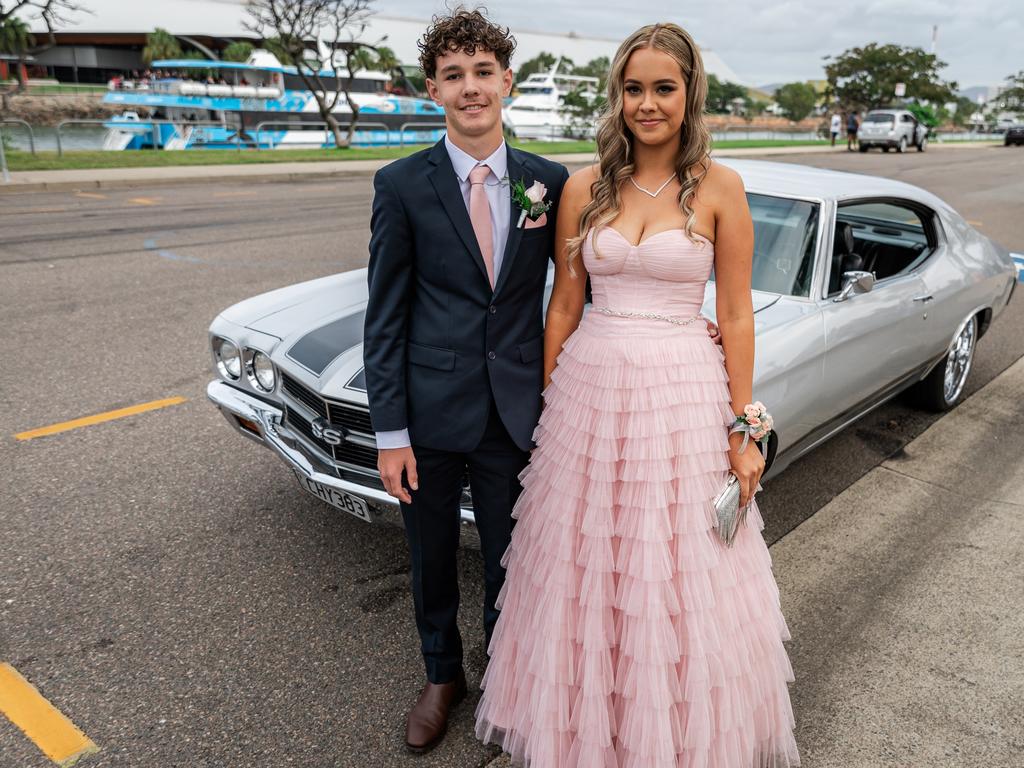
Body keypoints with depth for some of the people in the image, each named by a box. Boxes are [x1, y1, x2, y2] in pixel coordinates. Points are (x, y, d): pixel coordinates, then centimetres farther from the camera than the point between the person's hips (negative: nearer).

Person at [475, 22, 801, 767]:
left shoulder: (720, 187, -2)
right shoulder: (584, 188, 3)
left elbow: (736, 315, -2)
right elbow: (563, 305, 6)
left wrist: (743, 429, -3)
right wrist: (549, 405, 6)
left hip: (683, 395, -2)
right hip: (591, 389, 2)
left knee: (682, 579, 10)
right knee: (586, 570, 13)